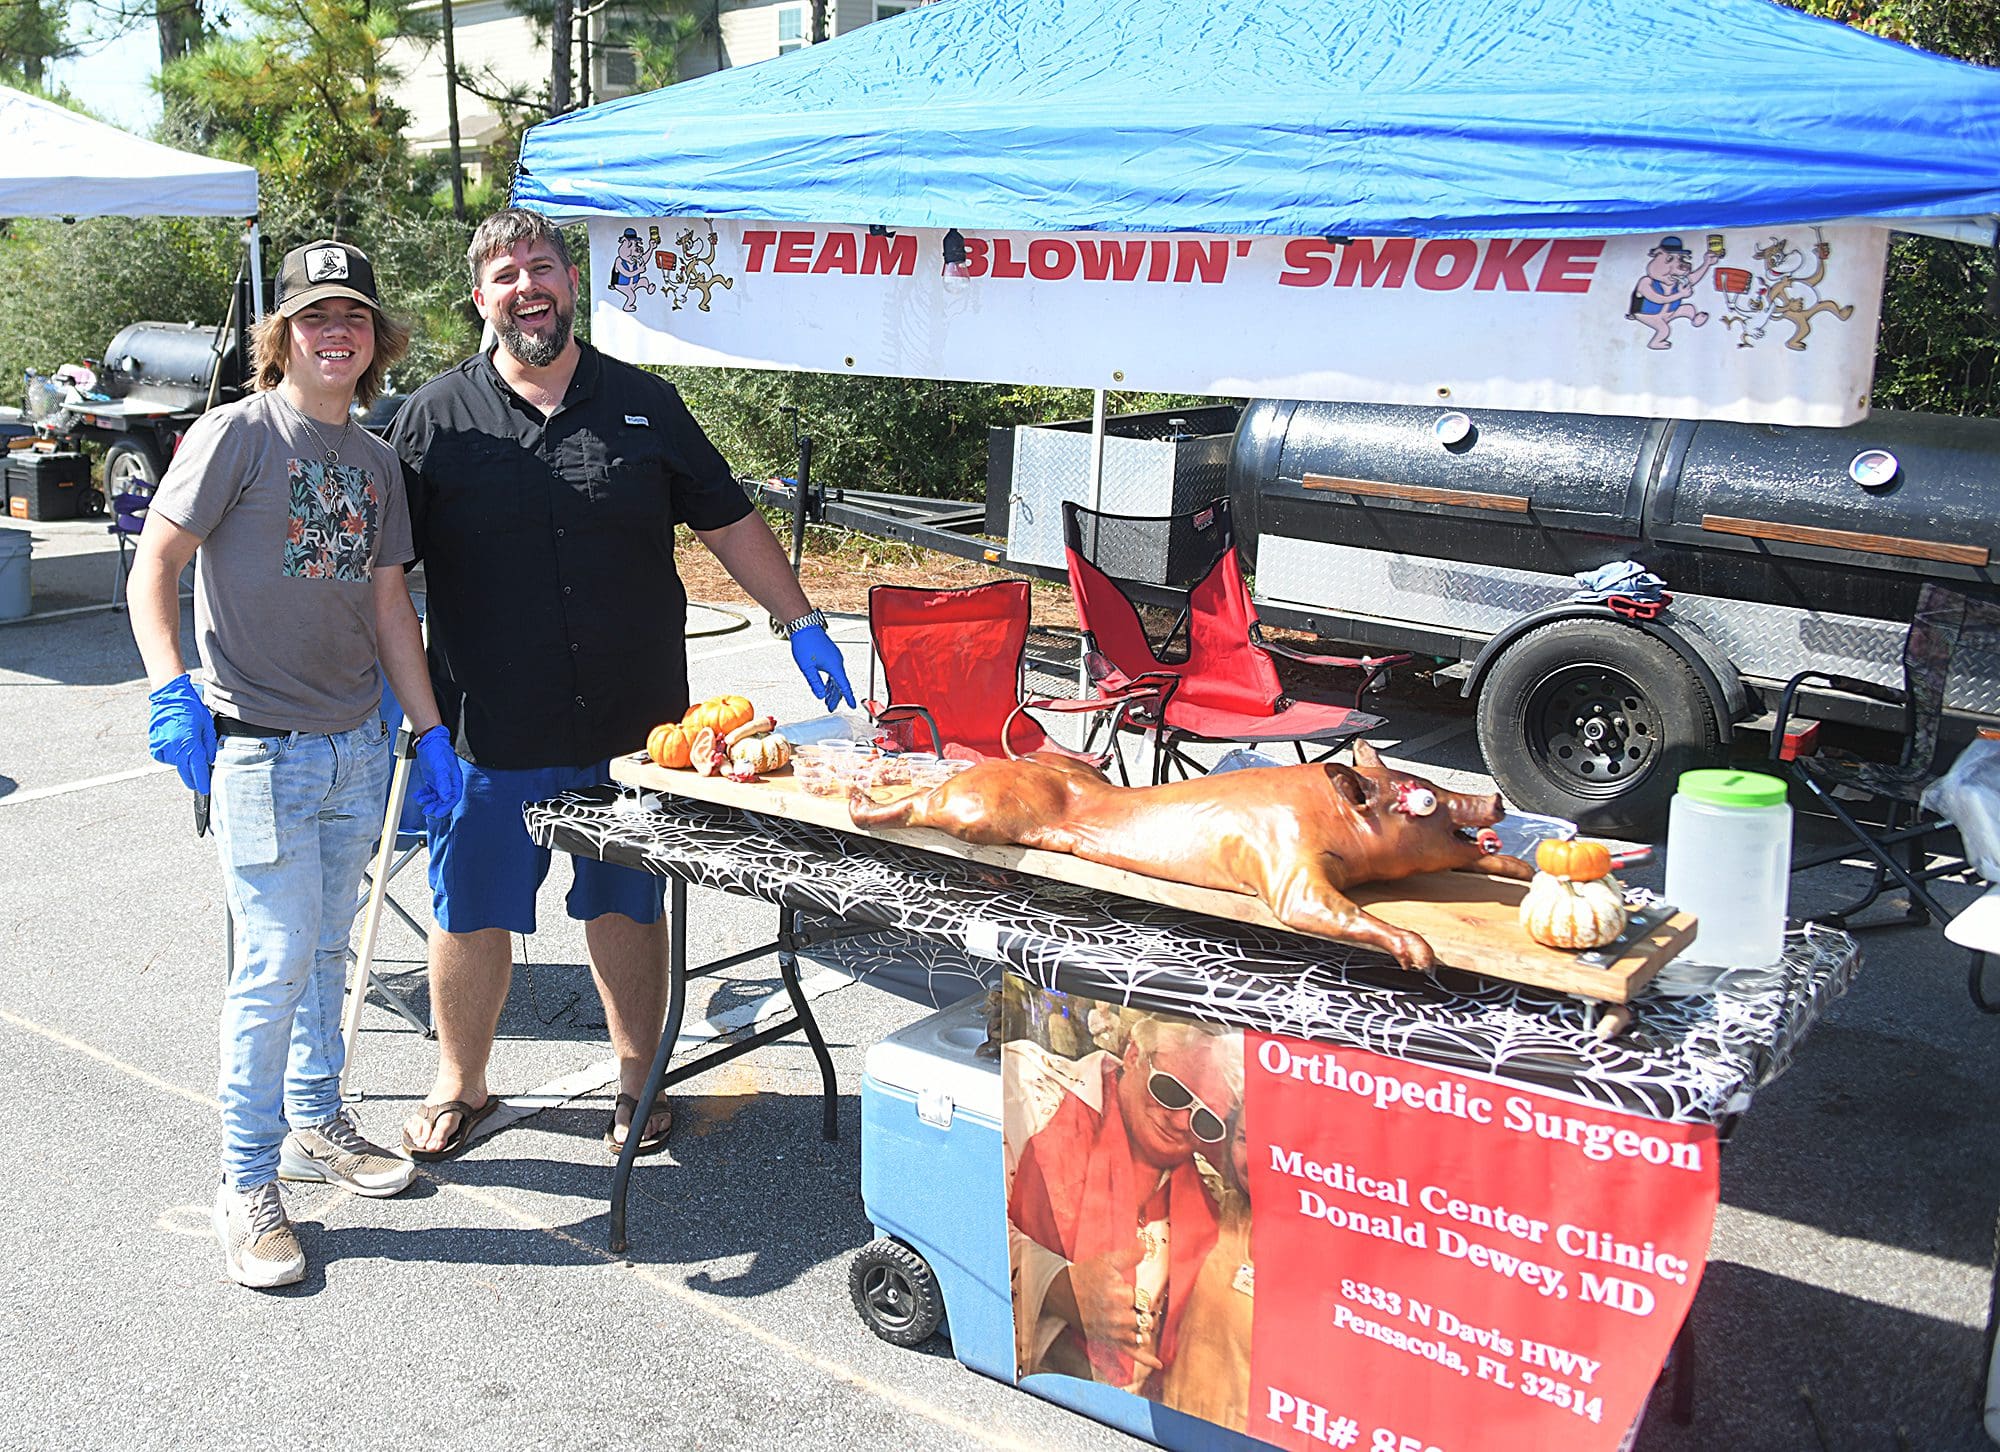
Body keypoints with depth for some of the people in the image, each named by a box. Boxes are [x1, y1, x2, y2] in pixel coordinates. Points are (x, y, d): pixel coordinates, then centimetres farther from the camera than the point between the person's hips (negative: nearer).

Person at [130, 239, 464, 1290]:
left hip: (358, 746, 6)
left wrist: (430, 734, 11)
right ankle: (247, 1185, 8)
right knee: (277, 961, -6)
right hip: (261, 748, -6)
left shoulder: (375, 460, 12)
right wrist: (170, 689, -25)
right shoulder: (237, 434, -7)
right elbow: (154, 567, -10)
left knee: (327, 949, 16)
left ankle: (315, 1124, 33)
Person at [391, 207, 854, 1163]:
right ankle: (459, 1085, 31)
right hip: (490, 729, 0)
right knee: (471, 911, 9)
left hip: (633, 725, 1)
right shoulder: (437, 417, 2)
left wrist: (802, 624, 7)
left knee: (627, 906, 11)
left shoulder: (644, 405, 7)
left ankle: (638, 1079, 30)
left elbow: (727, 523, 13)